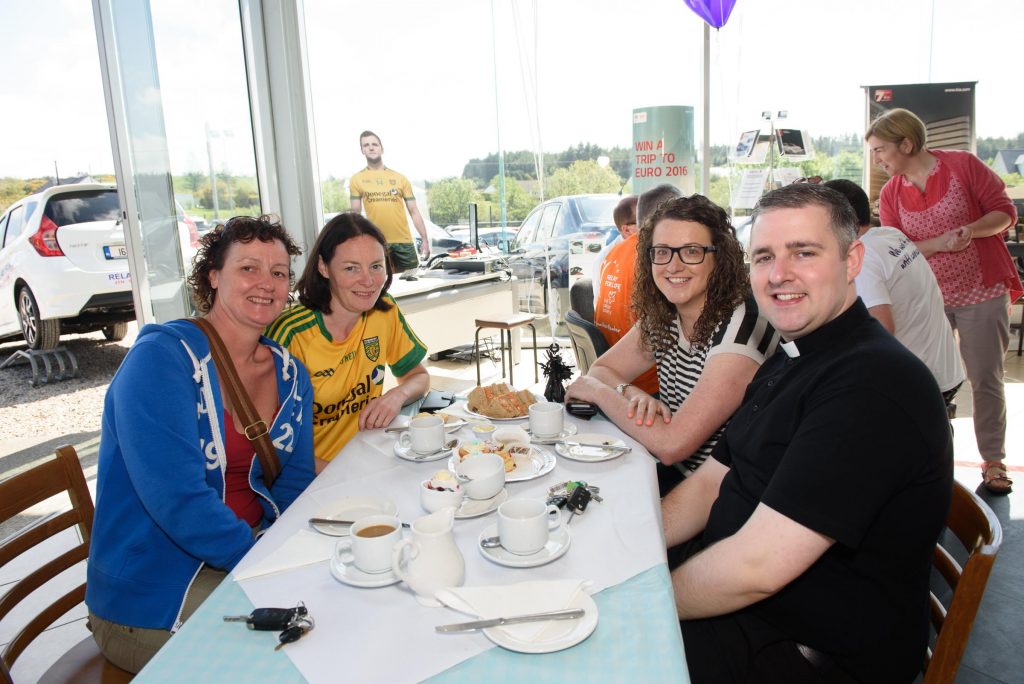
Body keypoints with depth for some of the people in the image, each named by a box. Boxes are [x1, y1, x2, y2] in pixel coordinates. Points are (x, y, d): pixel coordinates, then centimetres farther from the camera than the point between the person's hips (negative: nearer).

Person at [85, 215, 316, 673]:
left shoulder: (289, 374, 3)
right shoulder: (160, 357, -18)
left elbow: (294, 481, 3)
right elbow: (177, 498, -26)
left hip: (252, 548, 7)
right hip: (151, 598, -6)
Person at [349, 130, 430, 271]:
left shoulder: (400, 178, 9)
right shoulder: (356, 180, 8)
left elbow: (414, 212, 7)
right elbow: (356, 214, 7)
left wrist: (425, 240, 0)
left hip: (404, 241, 1)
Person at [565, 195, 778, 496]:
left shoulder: (739, 329, -22)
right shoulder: (661, 317, 0)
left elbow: (671, 445, -26)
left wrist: (598, 391, -13)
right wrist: (632, 394, -14)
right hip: (673, 473, 6)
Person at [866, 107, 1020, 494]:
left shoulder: (963, 165, -6)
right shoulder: (891, 194, 2)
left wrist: (971, 229, -23)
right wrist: (941, 242, -18)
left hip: (982, 292, -2)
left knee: (985, 380, 3)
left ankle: (993, 461, 16)